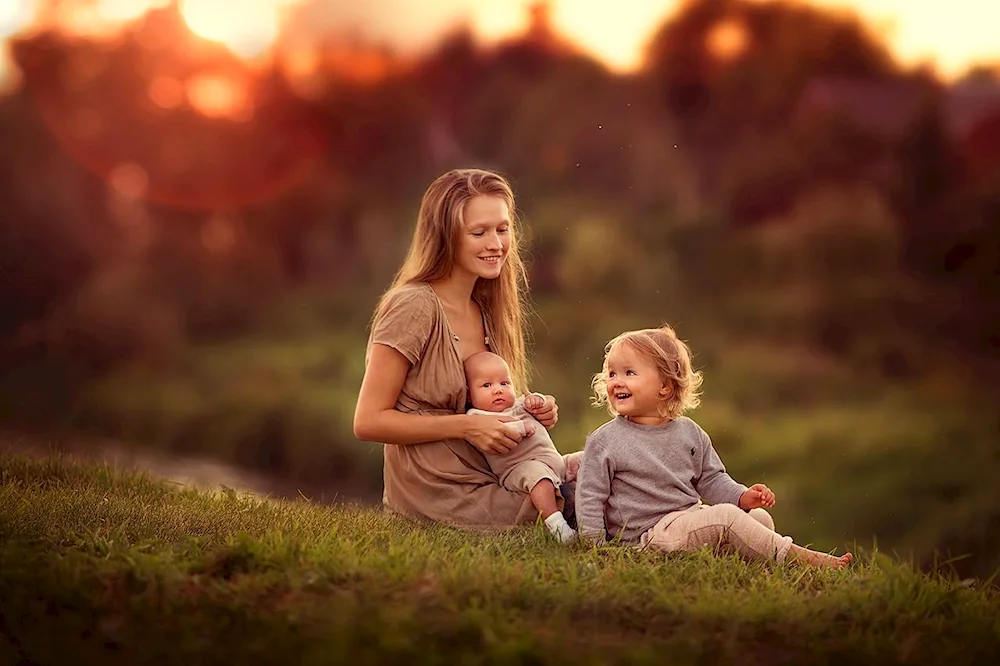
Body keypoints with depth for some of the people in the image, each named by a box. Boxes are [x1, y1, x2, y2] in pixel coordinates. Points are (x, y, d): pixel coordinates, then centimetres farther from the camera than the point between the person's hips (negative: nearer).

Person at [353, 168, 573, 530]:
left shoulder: (485, 311, 10)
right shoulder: (414, 307, -14)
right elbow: (369, 421, -16)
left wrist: (530, 413, -2)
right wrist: (466, 425, -20)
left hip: (484, 481, 8)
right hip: (438, 498, -8)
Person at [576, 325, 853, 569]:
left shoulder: (689, 433, 10)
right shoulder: (603, 442, -5)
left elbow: (711, 479, 16)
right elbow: (590, 499, -4)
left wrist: (743, 496, -2)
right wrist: (595, 550, -12)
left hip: (691, 518, 7)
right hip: (650, 534, -7)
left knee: (760, 517, -3)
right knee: (726, 516, -22)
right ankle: (790, 555, -15)